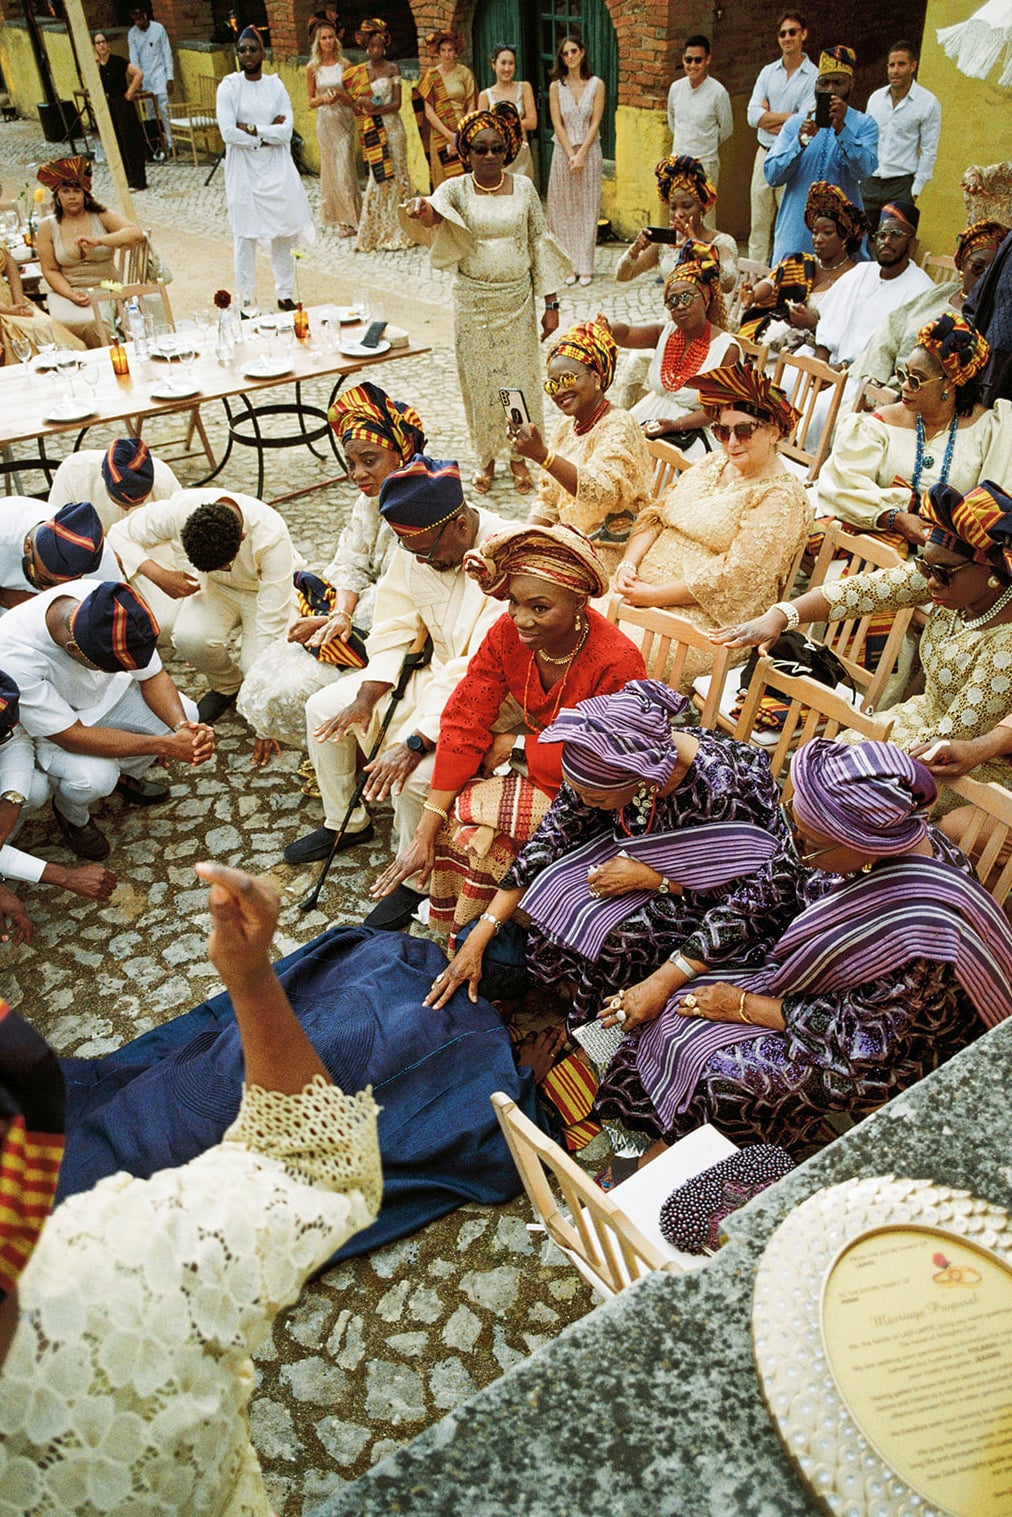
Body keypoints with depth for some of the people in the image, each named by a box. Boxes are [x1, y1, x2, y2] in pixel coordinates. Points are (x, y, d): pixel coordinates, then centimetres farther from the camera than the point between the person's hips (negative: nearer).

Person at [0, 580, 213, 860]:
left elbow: (152, 676, -15)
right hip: (48, 726, -5)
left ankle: (125, 775, 14)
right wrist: (165, 745, -36)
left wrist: (182, 727, -34)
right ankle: (71, 815, 6)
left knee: (187, 714, -16)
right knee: (94, 777, -32)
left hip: (107, 693, 5)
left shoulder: (111, 606, -29)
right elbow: (72, 736, -33)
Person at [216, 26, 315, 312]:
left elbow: (286, 131, -7)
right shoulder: (229, 86, -2)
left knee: (283, 233, 7)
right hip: (244, 170, -3)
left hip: (277, 168, 3)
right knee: (245, 234, -2)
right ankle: (245, 299, 6)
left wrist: (250, 129, -13)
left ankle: (285, 294, 19)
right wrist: (267, 134, -9)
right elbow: (228, 133, -13)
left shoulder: (275, 85, 5)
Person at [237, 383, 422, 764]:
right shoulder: (371, 499, 5)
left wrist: (329, 622, -19)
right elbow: (349, 565, 1)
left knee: (295, 687, -15)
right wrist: (341, 614, -20)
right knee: (269, 667, -2)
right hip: (366, 613, 8)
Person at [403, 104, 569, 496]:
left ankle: (519, 456, 24)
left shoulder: (523, 187, 0)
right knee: (478, 378, 6)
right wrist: (421, 208, -52)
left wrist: (550, 304, 1)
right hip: (473, 301, -1)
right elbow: (435, 212, -27)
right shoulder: (457, 188, -4)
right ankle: (486, 458, 22)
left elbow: (541, 245, 3)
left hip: (518, 299, 1)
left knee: (520, 376, 7)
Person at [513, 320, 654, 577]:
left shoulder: (618, 427, -12)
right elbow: (548, 500, 13)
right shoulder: (566, 426, 11)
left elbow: (603, 492, -29)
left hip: (609, 552, -7)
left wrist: (542, 455, -38)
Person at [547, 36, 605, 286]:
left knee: (588, 209, 1)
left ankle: (585, 266, 5)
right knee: (564, 209, 1)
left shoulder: (596, 84, 0)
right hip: (563, 150, 1)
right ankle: (568, 265, 7)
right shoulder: (556, 86, 2)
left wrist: (581, 155, -13)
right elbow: (557, 124, -2)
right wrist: (571, 154, -13)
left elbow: (595, 123, -4)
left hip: (589, 151, -1)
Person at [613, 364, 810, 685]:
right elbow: (653, 516, 13)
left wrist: (655, 595, -18)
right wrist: (628, 565, -6)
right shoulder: (713, 464, 14)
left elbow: (735, 577, -18)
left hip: (711, 622, -7)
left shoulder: (781, 498, -10)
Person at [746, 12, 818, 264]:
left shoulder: (814, 76, -3)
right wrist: (788, 116, -7)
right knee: (759, 223, 6)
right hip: (764, 155, 5)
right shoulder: (768, 72, 11)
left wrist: (769, 117, -4)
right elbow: (752, 116, 0)